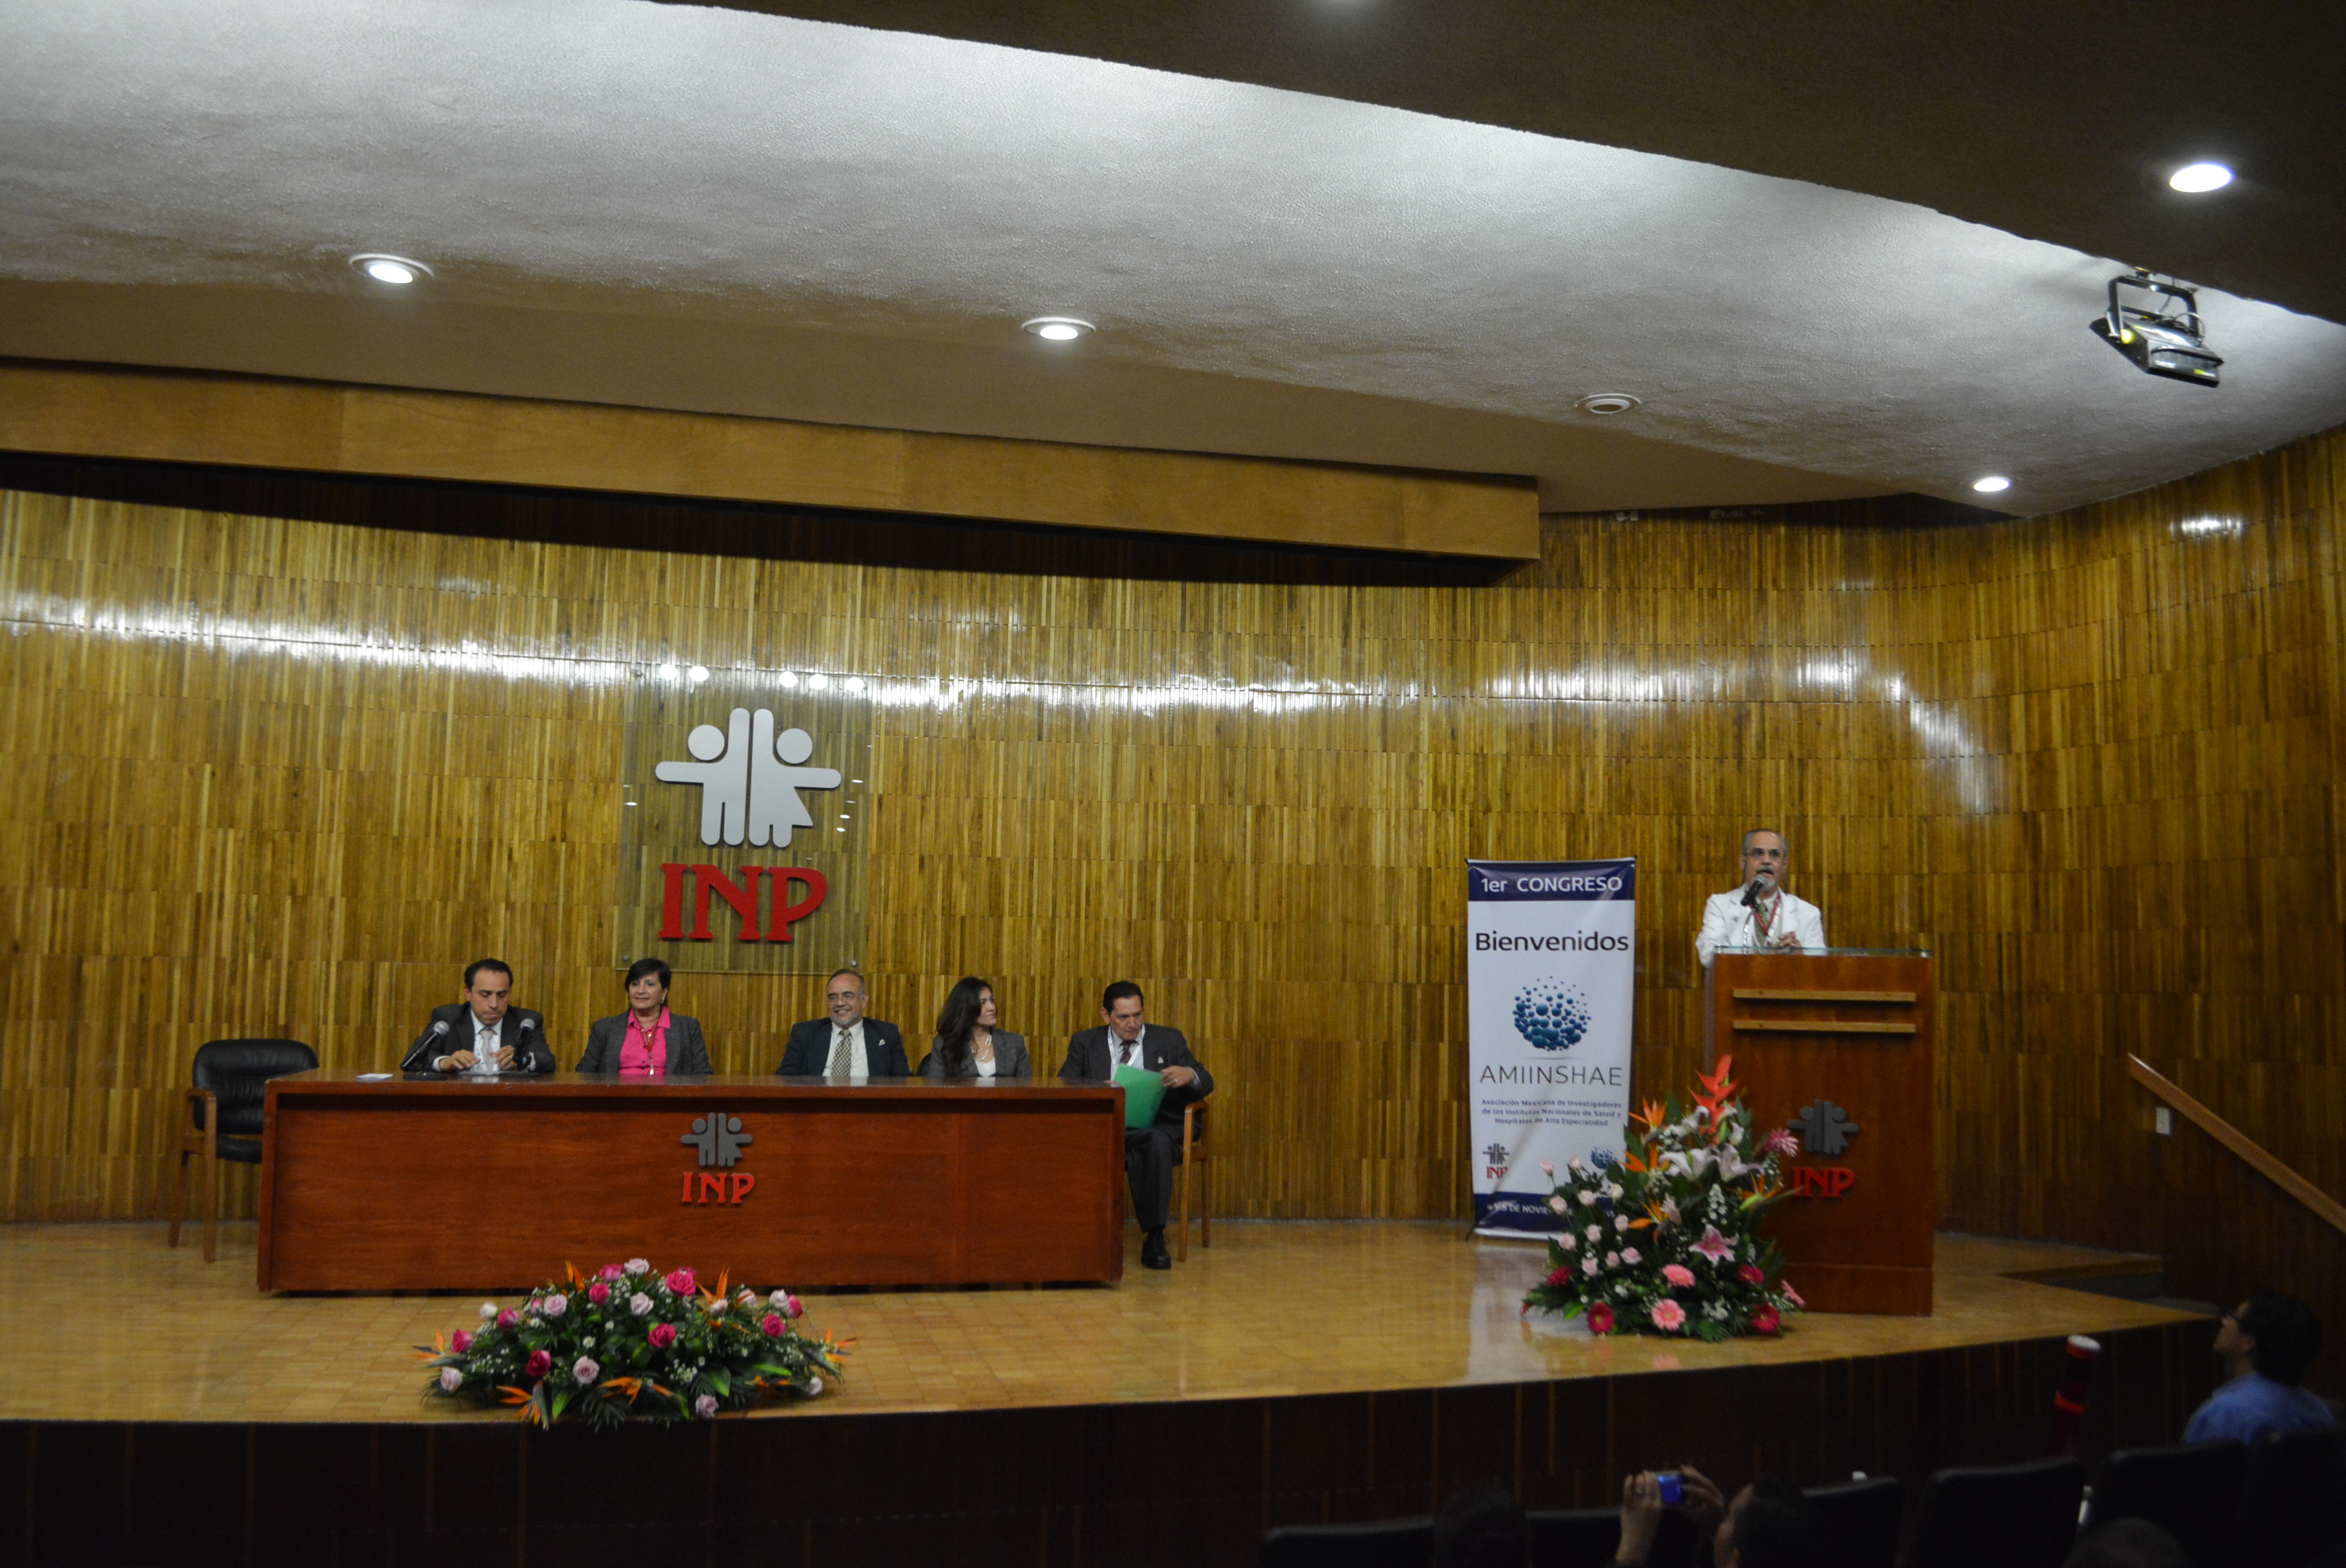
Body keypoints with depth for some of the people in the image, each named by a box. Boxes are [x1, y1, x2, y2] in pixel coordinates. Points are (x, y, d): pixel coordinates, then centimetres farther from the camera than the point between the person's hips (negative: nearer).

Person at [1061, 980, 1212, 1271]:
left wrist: (1190, 1075, -14)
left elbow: (1206, 1085, 12)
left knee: (1157, 1142, -37)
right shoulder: (1085, 1043, 15)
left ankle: (1154, 1240, -30)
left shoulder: (1169, 1040, 15)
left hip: (1156, 1129, 1)